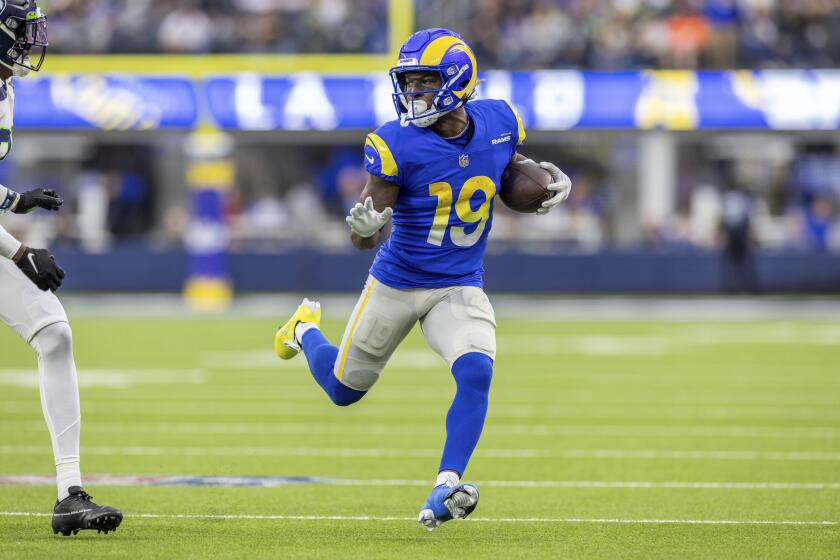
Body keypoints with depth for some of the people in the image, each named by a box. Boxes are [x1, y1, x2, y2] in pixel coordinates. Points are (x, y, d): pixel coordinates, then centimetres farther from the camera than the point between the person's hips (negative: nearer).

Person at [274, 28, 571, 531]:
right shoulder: (397, 145, -20)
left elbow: (511, 166, 17)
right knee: (344, 390, 15)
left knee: (476, 373, -26)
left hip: (461, 290, 2)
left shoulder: (499, 122, -8)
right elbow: (365, 238, -17)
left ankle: (445, 489, -23)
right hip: (396, 283, -2)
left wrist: (550, 178, -4)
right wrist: (363, 226, -42)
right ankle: (306, 328, 48)